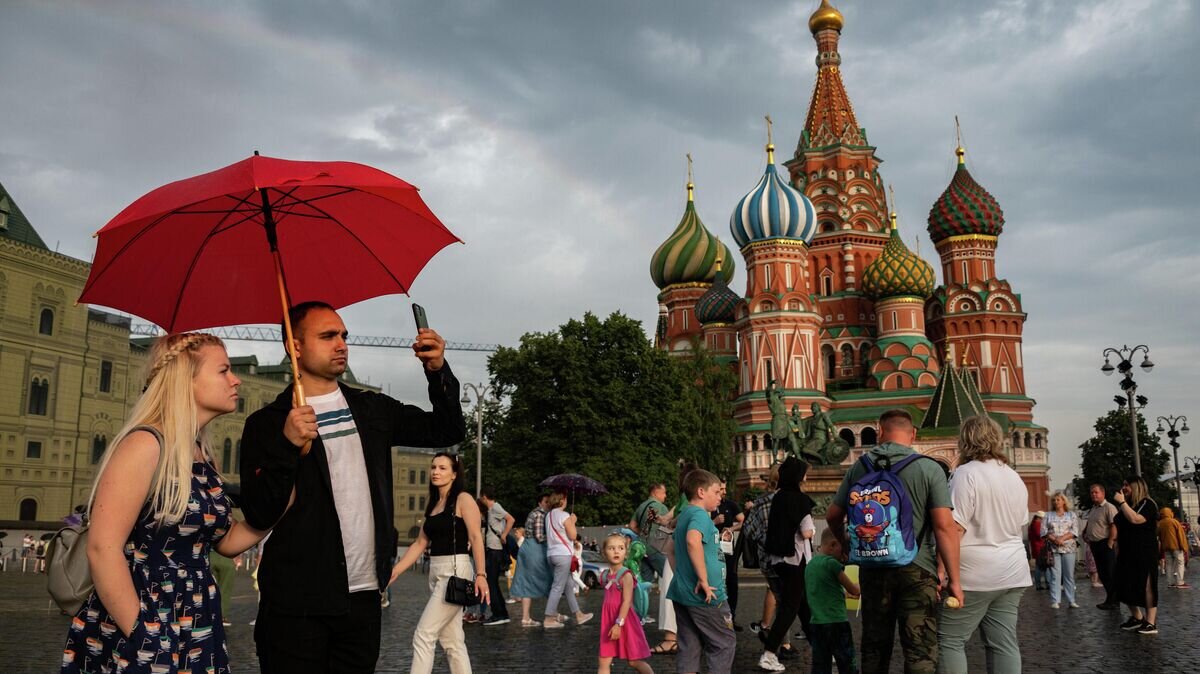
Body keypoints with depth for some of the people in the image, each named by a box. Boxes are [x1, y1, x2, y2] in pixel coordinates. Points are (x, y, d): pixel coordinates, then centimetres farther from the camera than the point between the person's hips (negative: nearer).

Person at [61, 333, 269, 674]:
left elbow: (227, 540, 13)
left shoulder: (202, 456, 10)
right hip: (135, 643, -8)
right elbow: (103, 549, -20)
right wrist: (141, 638, -20)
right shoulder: (146, 444, -15)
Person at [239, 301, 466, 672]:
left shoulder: (372, 408, 10)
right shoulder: (267, 424, -3)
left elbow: (447, 430, 8)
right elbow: (259, 515, -10)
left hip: (364, 598, 4)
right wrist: (287, 445, -24)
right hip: (297, 605, -4)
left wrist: (438, 371, -8)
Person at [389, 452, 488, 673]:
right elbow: (420, 543, 15)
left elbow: (476, 538, -15)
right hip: (436, 572, 8)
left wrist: (481, 574, -24)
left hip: (455, 571, -8)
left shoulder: (463, 499, -6)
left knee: (424, 635, -9)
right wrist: (395, 571, 8)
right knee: (451, 640, 9)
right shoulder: (432, 503, 15)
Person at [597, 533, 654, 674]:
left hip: (624, 621, -6)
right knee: (604, 662, 6)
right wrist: (611, 623, 17)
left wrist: (619, 624, -25)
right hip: (609, 622, 6)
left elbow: (626, 602, -20)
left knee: (634, 662, 4)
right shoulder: (605, 575, 6)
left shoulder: (626, 575, -14)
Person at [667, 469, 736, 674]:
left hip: (683, 593, 9)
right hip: (705, 595, -8)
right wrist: (704, 579, -30)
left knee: (689, 648, 12)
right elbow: (693, 540, -36)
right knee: (724, 643, 6)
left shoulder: (683, 514, 14)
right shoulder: (700, 514, -15)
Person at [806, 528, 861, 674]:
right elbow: (854, 590, -2)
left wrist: (845, 593, 31)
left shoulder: (809, 565, 12)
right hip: (836, 623, -7)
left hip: (816, 624, 7)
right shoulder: (831, 563, -12)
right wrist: (858, 586, 19)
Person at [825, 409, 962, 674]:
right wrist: (954, 579, -7)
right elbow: (944, 526, -12)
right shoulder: (929, 469, -7)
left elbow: (833, 516, 9)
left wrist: (847, 546, 27)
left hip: (872, 569, 3)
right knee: (921, 651, 1)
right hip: (915, 569, -3)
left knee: (874, 647, 14)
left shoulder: (860, 467, 4)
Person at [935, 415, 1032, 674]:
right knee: (1004, 643, 8)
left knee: (950, 640, -1)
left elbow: (955, 528, -18)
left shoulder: (967, 473, -12)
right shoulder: (1015, 478, 13)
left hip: (975, 574, -8)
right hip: (1011, 573, 8)